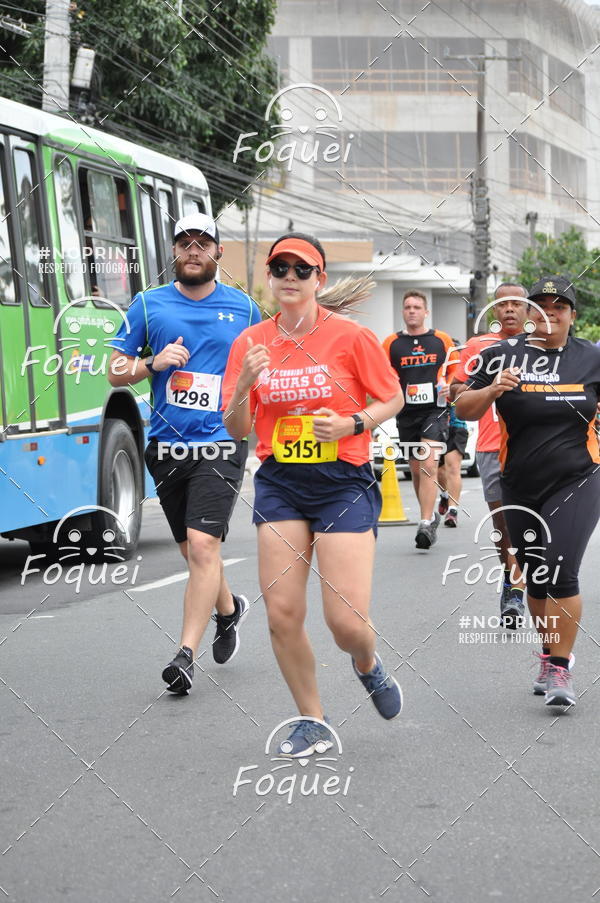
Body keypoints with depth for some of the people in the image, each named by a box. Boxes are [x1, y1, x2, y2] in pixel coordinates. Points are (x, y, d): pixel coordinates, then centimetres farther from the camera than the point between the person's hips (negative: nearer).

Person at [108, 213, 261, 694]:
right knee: (193, 550, 14)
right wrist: (154, 363, -11)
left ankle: (187, 654, -16)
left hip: (220, 444, -3)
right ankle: (229, 609, 43)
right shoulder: (148, 305, 5)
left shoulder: (243, 307, 5)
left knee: (203, 546, -17)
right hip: (167, 446, 3)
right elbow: (116, 371, 6)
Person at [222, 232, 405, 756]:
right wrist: (243, 386, -14)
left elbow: (392, 399, 4)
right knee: (282, 612, -4)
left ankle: (368, 665, 29)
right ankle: (312, 723, 16)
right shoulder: (252, 343, 3)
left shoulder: (350, 336, -6)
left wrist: (353, 424, -15)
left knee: (347, 622, -9)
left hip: (344, 482, -3)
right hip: (279, 486, 3)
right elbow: (236, 430, 5)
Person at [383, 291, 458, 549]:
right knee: (416, 469, 11)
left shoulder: (441, 340, 5)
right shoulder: (391, 343, 7)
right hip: (406, 413, 3)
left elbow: (456, 370, 12)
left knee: (428, 465, -16)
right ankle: (430, 516, 30)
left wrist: (449, 386, -7)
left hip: (435, 410, -3)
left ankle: (426, 525, -19)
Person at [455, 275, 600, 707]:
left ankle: (560, 669, -7)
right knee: (536, 578, 12)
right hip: (521, 488, 2)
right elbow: (464, 409, -3)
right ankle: (550, 655, 31)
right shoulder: (504, 355, -2)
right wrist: (492, 390, -20)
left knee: (561, 573, -15)